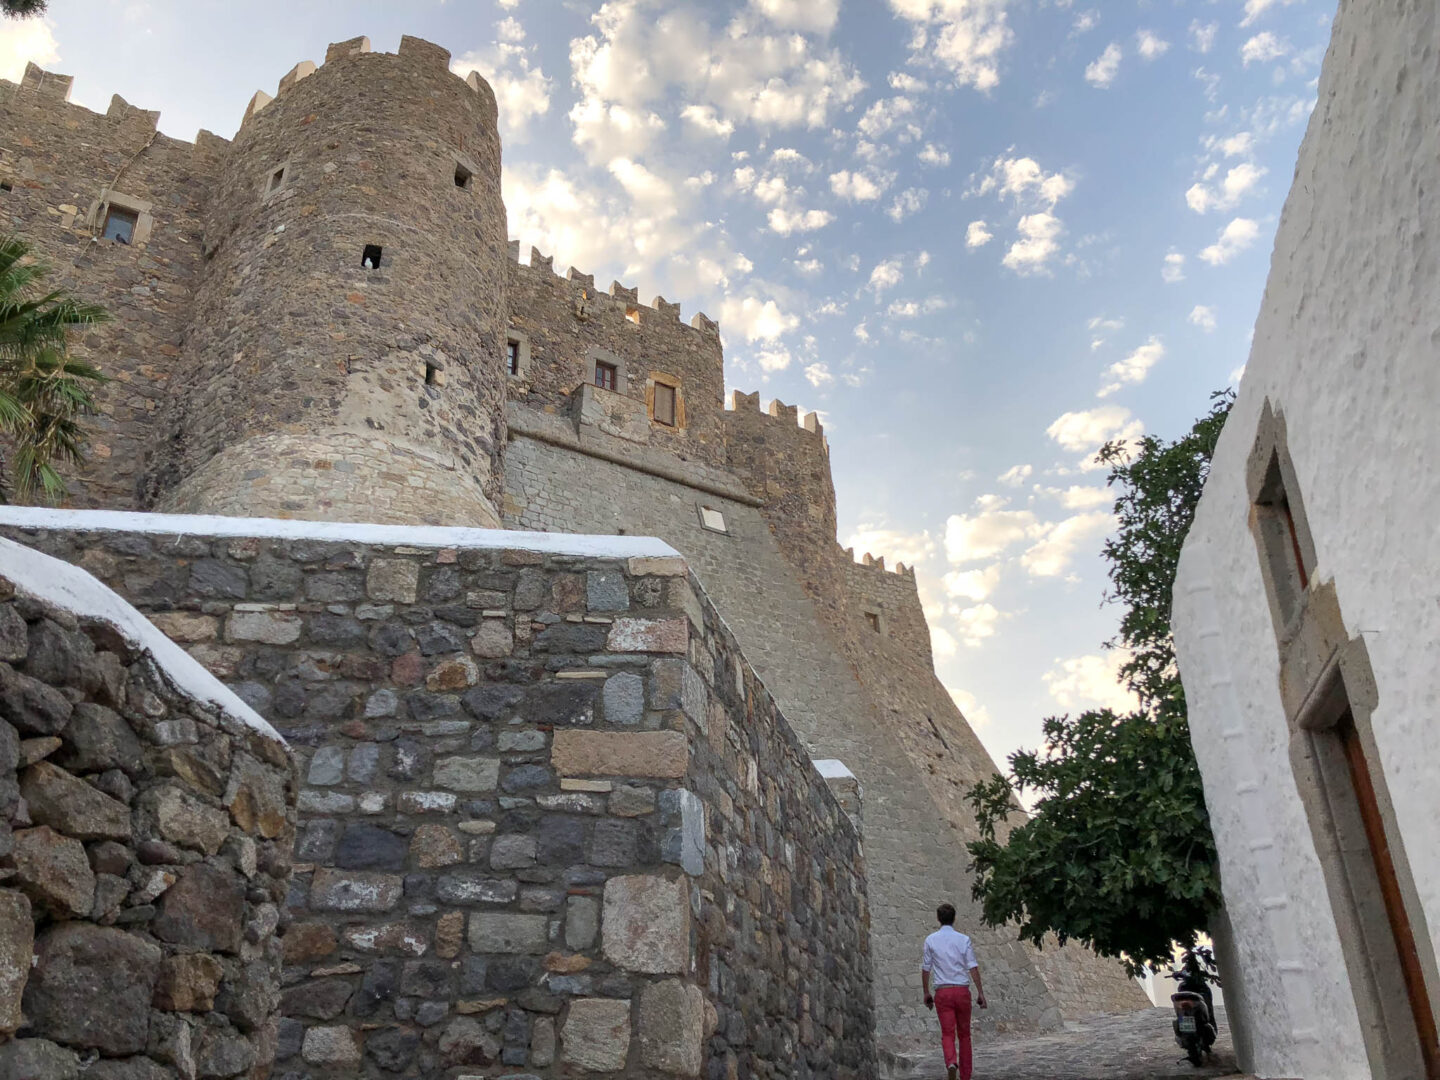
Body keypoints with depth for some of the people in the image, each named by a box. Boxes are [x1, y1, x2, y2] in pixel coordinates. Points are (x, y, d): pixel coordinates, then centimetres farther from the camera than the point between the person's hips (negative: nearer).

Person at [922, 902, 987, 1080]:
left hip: (942, 992, -1)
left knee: (947, 1034, -1)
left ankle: (951, 1062, -29)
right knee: (964, 1034, 14)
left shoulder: (931, 940, 1)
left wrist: (926, 993, 13)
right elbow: (973, 967, -5)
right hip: (962, 990, 1)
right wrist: (980, 993, -3)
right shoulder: (964, 940, 1)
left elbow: (925, 969, 3)